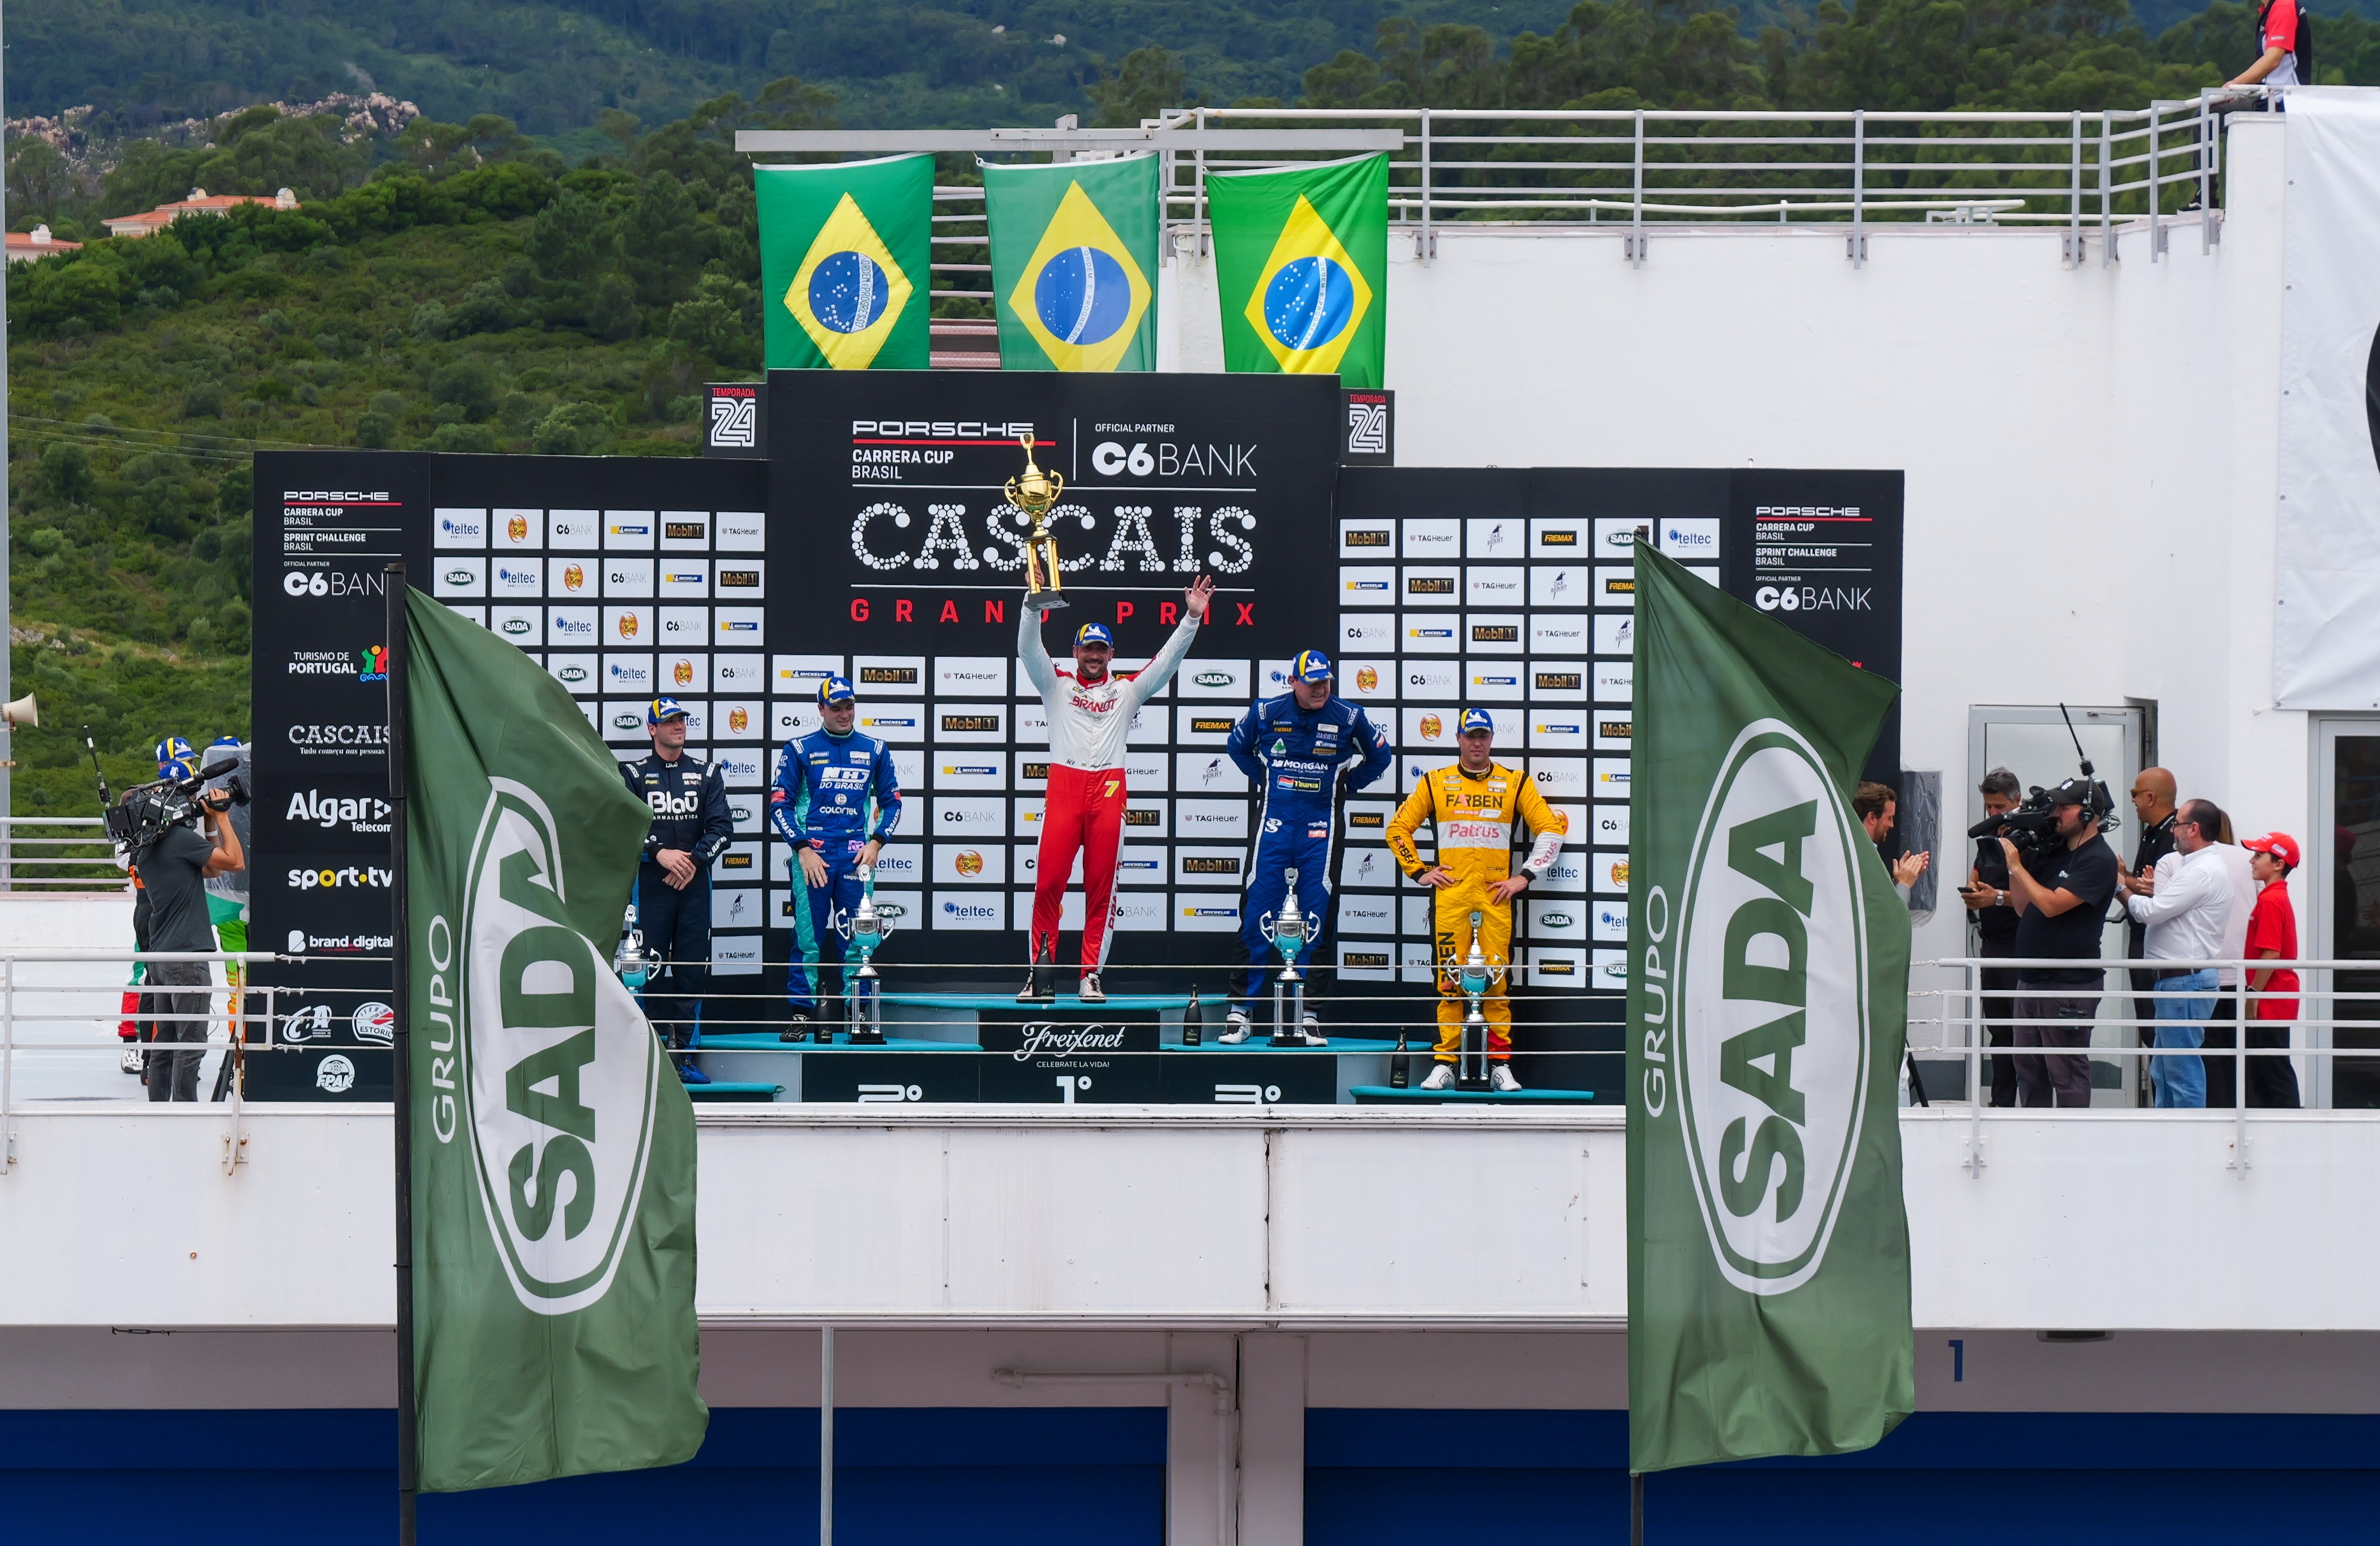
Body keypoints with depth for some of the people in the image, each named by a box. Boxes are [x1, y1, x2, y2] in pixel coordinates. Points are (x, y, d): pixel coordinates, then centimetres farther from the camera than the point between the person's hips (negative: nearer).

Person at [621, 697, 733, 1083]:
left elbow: (722, 826, 4)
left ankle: (684, 1055, 3)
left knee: (693, 970, -1)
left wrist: (693, 860, -10)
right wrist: (660, 853, -15)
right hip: (650, 882, -2)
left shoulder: (705, 774, 11)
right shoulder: (635, 775, 6)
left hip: (694, 881, 2)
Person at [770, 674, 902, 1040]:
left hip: (856, 854, 2)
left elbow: (892, 802, 17)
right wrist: (803, 849, -7)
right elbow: (779, 803, 3)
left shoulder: (874, 750, 12)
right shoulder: (800, 749, 5)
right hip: (812, 852, -2)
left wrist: (876, 842, 2)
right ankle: (802, 1013, 0)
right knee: (808, 936, -5)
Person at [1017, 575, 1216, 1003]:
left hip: (1108, 790, 1)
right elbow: (1028, 648, 1)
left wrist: (1192, 618, 0)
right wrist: (1034, 605, -14)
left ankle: (1091, 975, 3)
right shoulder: (1057, 686, 13)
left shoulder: (1127, 691, 17)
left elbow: (1167, 661, 12)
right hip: (1063, 787, -1)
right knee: (1049, 881, -7)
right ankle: (1039, 973, -4)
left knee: (1101, 886, 0)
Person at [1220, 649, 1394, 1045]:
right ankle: (1241, 1009, 2)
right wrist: (1263, 778, 10)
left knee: (1316, 918, 0)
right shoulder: (1266, 712, 0)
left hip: (1321, 824, 0)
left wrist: (1346, 785, 8)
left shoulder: (1349, 717, -2)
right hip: (1274, 819, 0)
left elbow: (1381, 755, 15)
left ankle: (1308, 1013, 5)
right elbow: (1237, 745, 20)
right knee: (1257, 914, -2)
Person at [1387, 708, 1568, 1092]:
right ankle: (1445, 1064, 1)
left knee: (1496, 980, -3)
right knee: (1450, 979, -3)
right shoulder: (1435, 783, 11)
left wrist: (1526, 876, 3)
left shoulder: (1516, 783, 9)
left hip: (1496, 896, 0)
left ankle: (1501, 1065, 1)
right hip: (1450, 894, 0)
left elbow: (1552, 828, 9)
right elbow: (1399, 828, 15)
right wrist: (1418, 871, 6)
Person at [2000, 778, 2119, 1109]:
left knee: (2067, 1075, -5)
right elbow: (2024, 908, 16)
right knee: (2030, 1071, 13)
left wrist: (2017, 865, -12)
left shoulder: (2098, 860, -12)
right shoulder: (2052, 850, 14)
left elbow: (2052, 905, -20)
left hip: (2070, 985, -9)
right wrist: (2014, 855, 7)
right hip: (2032, 979, 9)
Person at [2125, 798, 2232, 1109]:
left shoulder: (2202, 872, -17)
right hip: (2175, 980, 11)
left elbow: (2151, 911, -18)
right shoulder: (2198, 865, 17)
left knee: (2183, 1072, -7)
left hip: (2186, 981, -11)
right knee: (2164, 1073, 17)